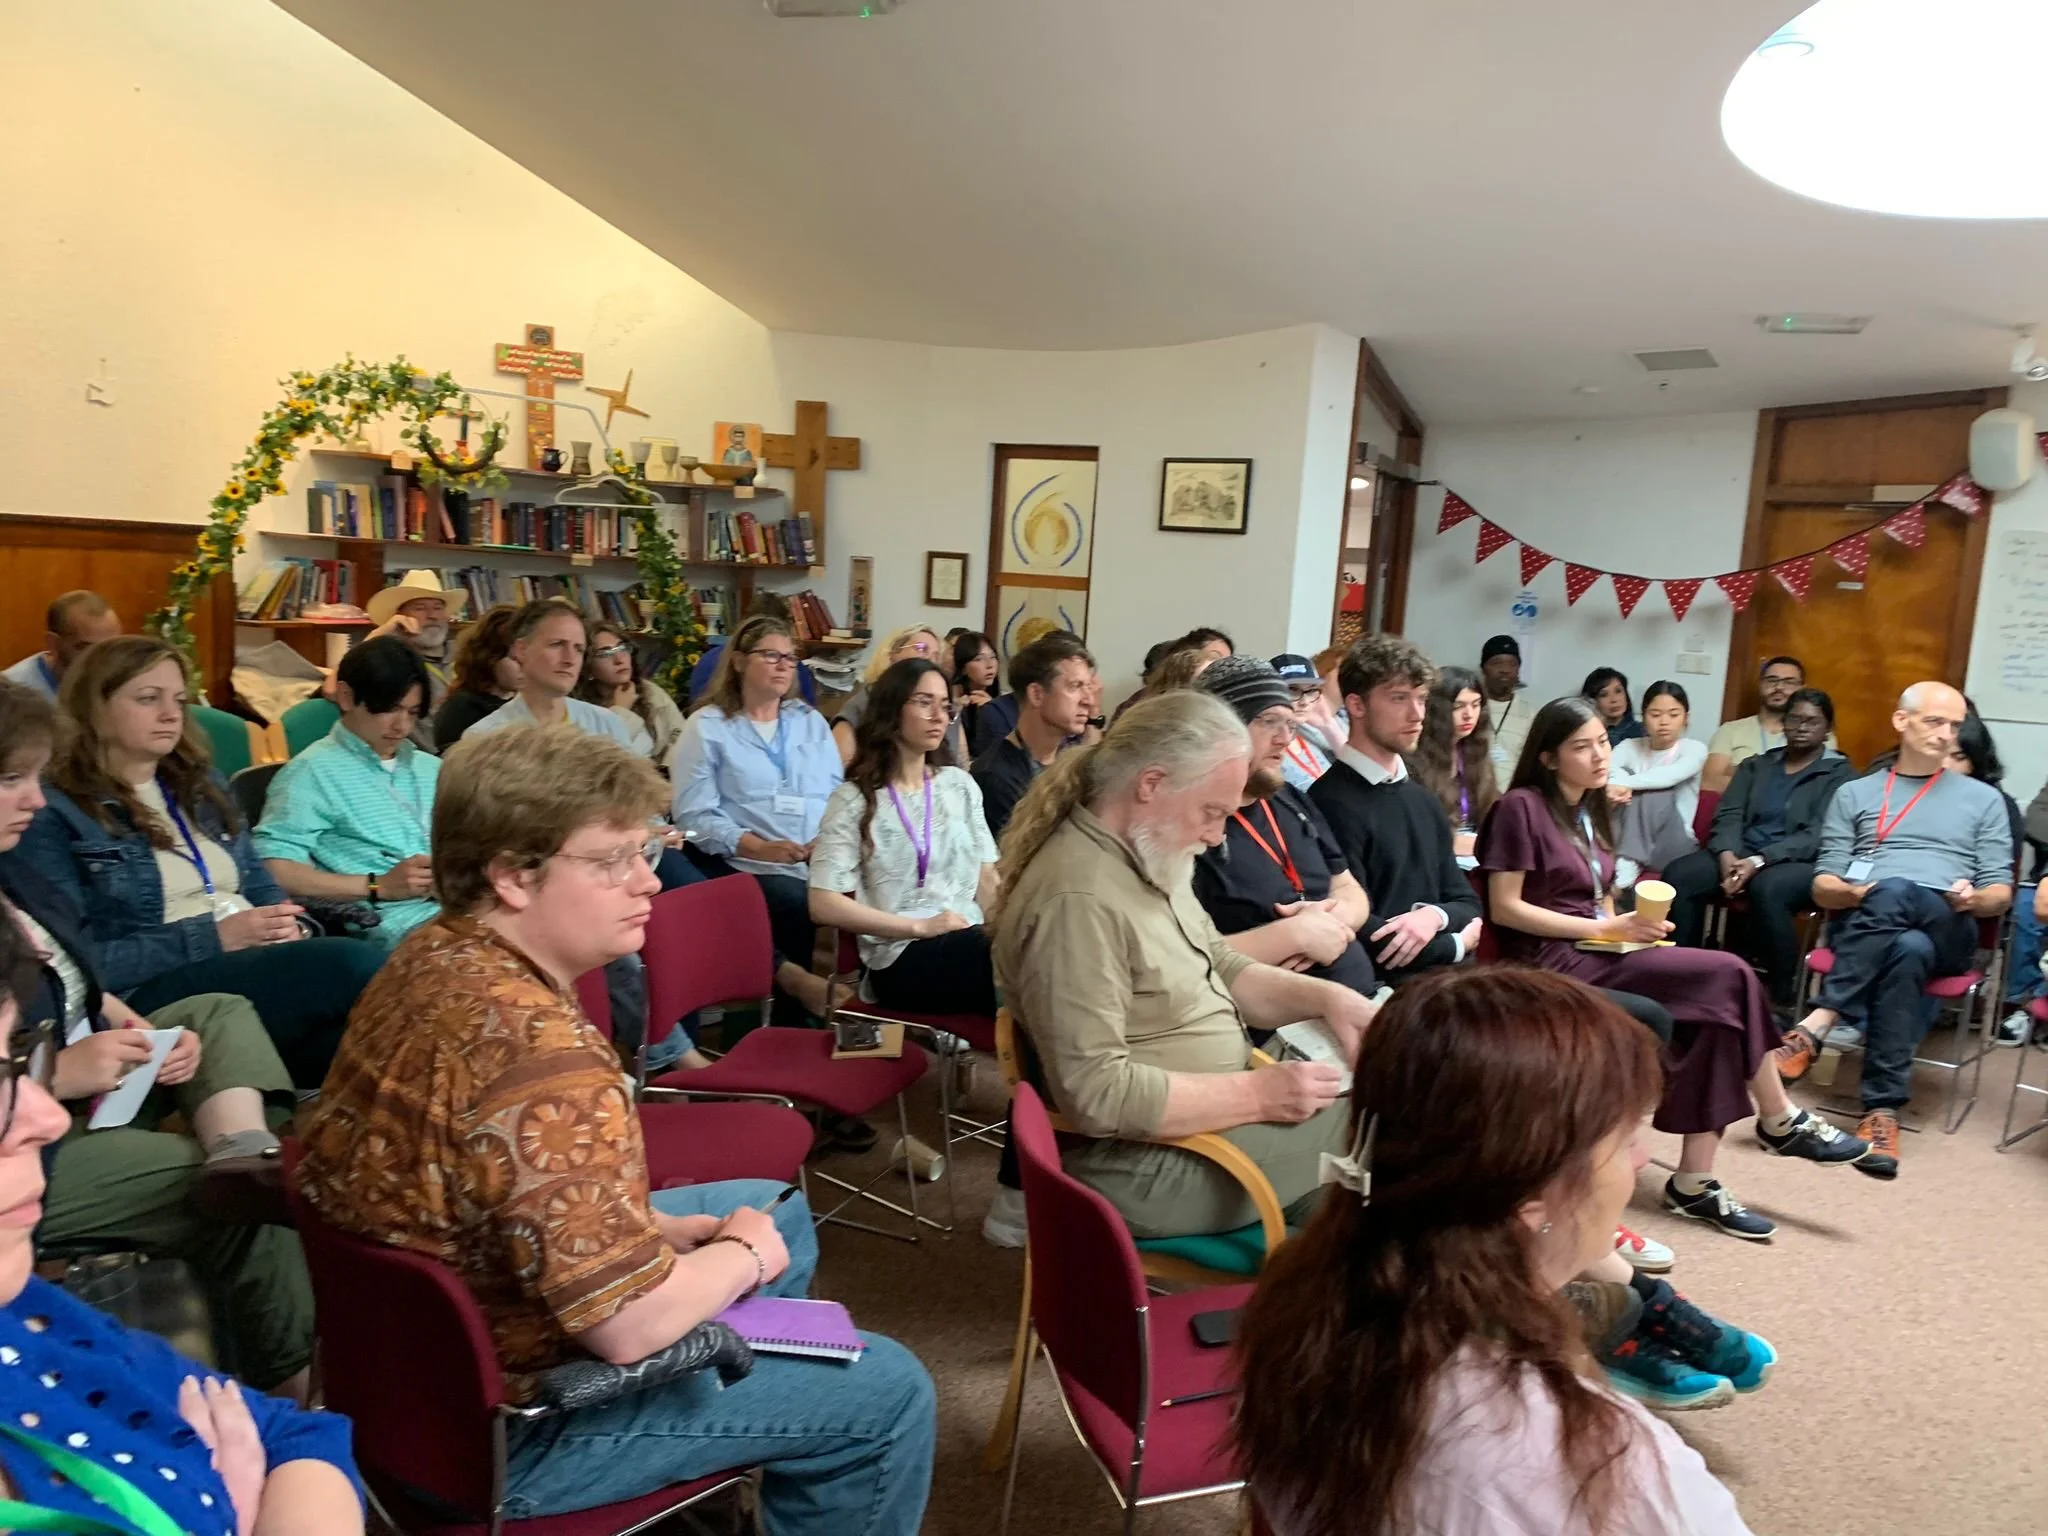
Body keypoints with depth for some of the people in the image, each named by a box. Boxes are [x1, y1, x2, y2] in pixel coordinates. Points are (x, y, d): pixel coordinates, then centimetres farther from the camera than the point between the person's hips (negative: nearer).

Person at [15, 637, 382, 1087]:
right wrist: (210, 938, -14)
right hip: (153, 994, -6)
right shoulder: (54, 814, 0)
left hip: (257, 965, 6)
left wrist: (283, 923, -3)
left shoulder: (201, 783, 21)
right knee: (352, 964, -32)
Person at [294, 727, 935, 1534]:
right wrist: (744, 1254, -14)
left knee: (774, 1206, 23)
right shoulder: (536, 1048, -36)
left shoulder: (437, 954, -5)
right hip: (502, 1414, -9)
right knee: (888, 1390, -1)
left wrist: (658, 1228, 1)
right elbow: (633, 1324, -34)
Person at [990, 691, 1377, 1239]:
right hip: (1147, 1162, -10)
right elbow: (1097, 1095, -30)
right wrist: (1257, 1095, -24)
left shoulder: (1149, 858, 5)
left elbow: (1220, 970, 14)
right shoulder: (1078, 900, -28)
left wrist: (1323, 997, -3)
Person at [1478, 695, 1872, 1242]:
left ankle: (1695, 1182, -15)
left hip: (1598, 952, 8)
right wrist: (1603, 928, -15)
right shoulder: (1521, 807, -8)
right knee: (1729, 975, -19)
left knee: (1715, 1013, -20)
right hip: (1555, 962, -8)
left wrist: (1629, 926, -2)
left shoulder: (1591, 812, 19)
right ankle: (1780, 1123, 0)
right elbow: (1504, 908, -13)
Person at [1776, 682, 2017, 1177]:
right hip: (1861, 923, 1)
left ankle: (1814, 1029, -43)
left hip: (1947, 931, 0)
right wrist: (1855, 894, -12)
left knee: (1893, 893, -38)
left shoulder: (1984, 799, 21)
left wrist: (1974, 899, -11)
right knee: (1907, 951, -38)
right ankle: (1883, 1109, -40)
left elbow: (2001, 892, 14)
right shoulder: (1854, 794, 20)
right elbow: (1822, 886, 12)